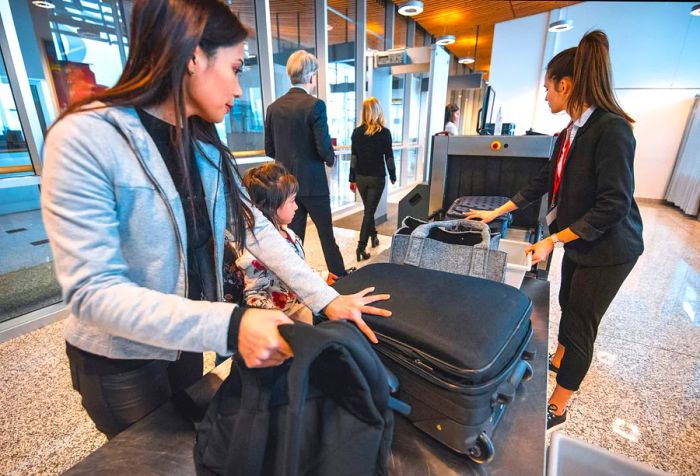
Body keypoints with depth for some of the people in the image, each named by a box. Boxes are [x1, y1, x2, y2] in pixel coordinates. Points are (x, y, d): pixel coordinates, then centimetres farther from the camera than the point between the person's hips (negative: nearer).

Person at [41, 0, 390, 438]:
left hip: (185, 341, 6)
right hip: (121, 358, -5)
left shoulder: (206, 144, -4)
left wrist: (325, 298, -13)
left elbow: (254, 227, -8)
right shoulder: (85, 138, -25)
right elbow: (92, 291, -29)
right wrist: (231, 326, -41)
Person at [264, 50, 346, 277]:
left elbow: (269, 150, 8)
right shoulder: (315, 105, -12)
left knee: (294, 235, 12)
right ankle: (339, 275, 24)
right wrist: (331, 159, 4)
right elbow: (324, 148, -17)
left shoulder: (274, 107, 5)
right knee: (326, 233, 9)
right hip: (312, 182, -5)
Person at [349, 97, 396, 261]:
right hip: (377, 177, -3)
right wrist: (393, 176, 8)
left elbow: (353, 157, 1)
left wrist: (352, 179, 7)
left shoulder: (357, 132, 0)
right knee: (370, 211, -1)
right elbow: (389, 157, -5)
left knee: (368, 209, 21)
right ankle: (361, 247, -5)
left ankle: (373, 237, 35)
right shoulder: (385, 132, -7)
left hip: (361, 177, 3)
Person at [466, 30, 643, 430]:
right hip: (578, 242, 8)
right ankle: (559, 359, 49)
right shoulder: (569, 133, 4)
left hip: (607, 249, -8)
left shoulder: (612, 129, -22)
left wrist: (552, 240, -25)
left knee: (581, 323, 2)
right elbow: (543, 183, 11)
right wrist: (497, 212, 12)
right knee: (568, 305, 23)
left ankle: (558, 408, 20)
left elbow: (613, 206, -25)